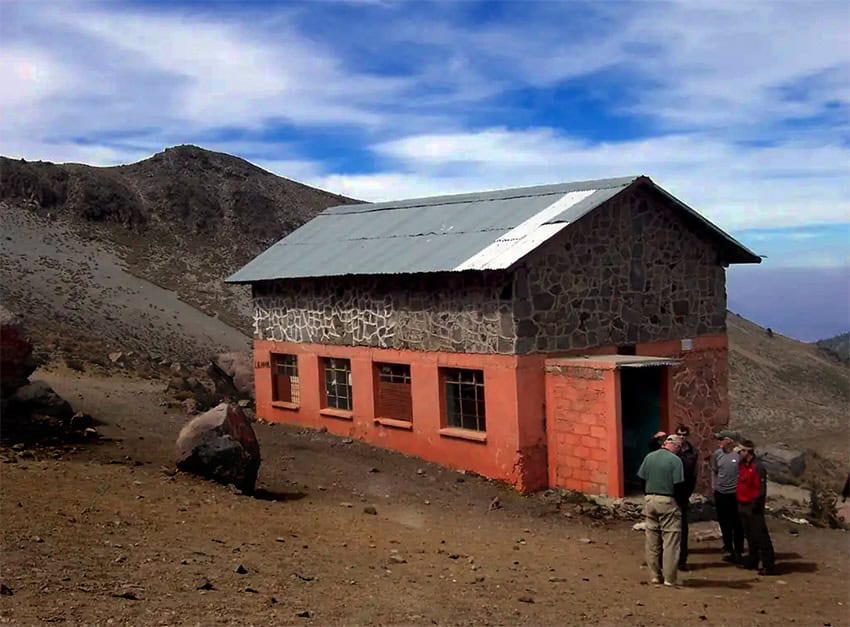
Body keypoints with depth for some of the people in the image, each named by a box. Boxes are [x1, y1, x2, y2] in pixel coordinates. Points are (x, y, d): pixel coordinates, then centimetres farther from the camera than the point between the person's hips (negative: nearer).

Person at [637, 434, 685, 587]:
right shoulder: (675, 460, -10)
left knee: (652, 540, 11)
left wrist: (648, 495, 14)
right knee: (670, 541, 1)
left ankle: (655, 575, 17)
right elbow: (678, 485, -13)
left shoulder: (649, 457, 6)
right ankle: (670, 578, 2)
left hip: (649, 500, 5)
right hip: (667, 501, -5)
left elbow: (642, 479, 7)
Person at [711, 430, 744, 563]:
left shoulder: (739, 454, -13)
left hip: (736, 493, -5)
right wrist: (714, 487, 11)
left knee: (737, 524, 4)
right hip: (721, 493, 5)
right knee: (724, 524, 14)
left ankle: (738, 551, 16)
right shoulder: (717, 454, 2)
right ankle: (728, 550, 28)